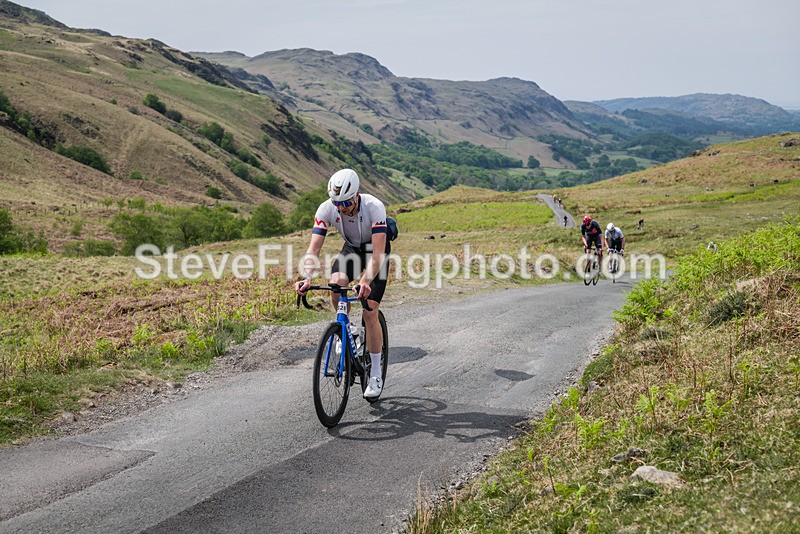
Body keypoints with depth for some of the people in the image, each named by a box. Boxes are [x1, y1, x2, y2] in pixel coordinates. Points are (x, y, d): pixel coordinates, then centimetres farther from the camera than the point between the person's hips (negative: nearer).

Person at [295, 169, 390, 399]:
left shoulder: (374, 207, -36)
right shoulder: (326, 209, -26)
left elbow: (378, 253, -42)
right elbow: (314, 248, -28)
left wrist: (365, 281, -57)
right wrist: (307, 278, -45)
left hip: (376, 250, -3)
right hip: (351, 248, 3)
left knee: (370, 313, -11)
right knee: (336, 286, -28)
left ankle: (376, 374, 2)